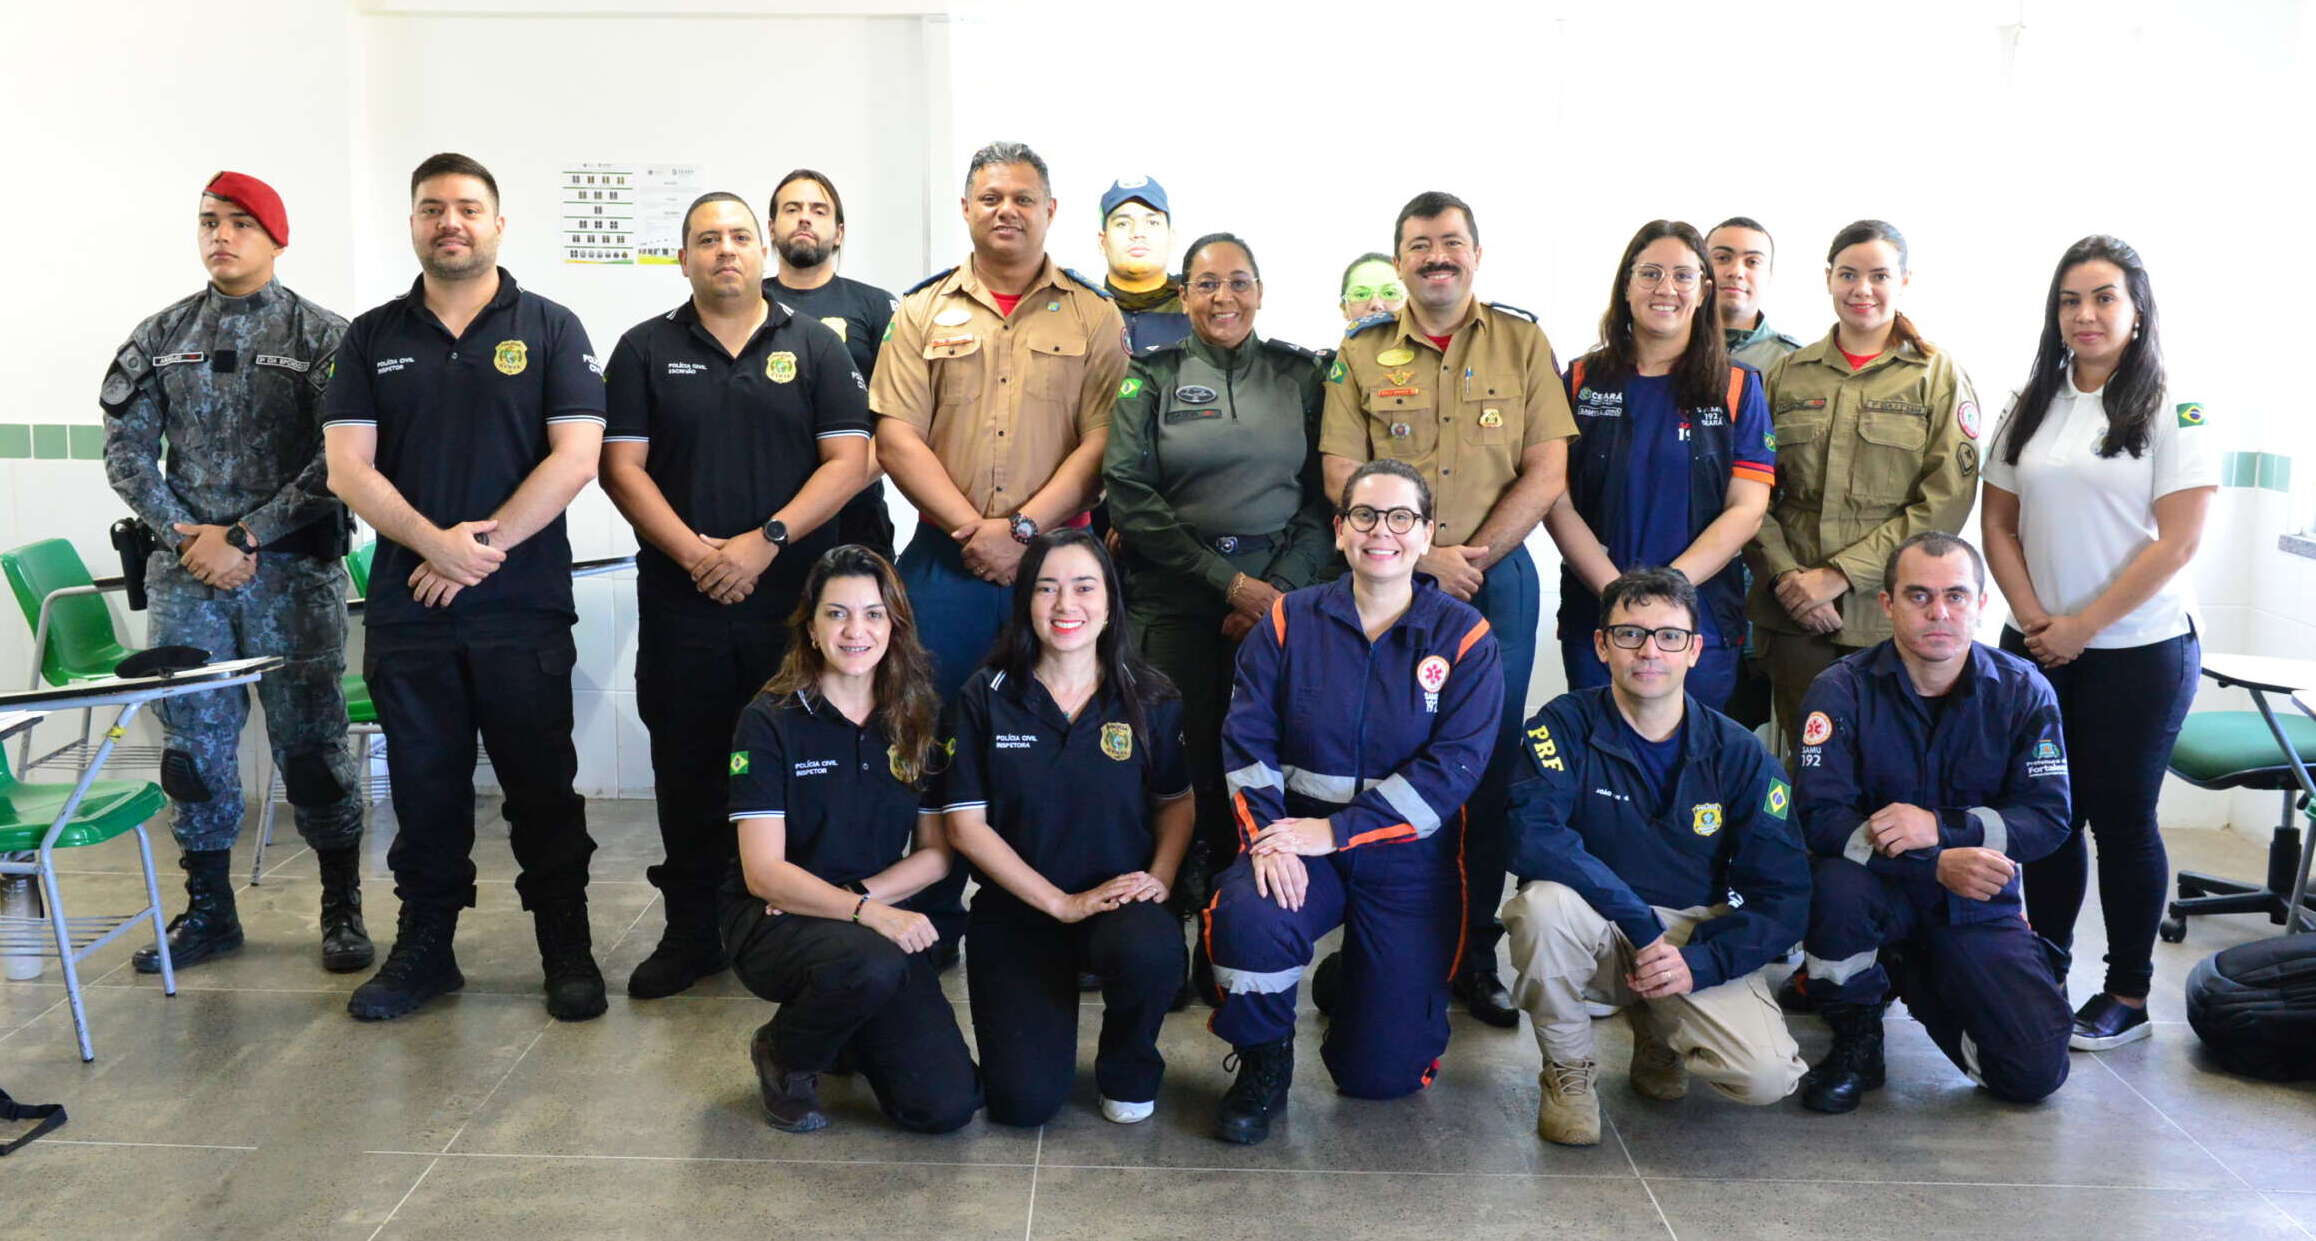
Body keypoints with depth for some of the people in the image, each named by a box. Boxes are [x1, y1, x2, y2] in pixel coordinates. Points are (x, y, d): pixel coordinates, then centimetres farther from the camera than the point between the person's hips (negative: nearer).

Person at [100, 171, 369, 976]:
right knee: (194, 744, 8)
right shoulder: (161, 337, 10)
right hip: (185, 577, 4)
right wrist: (187, 535, -7)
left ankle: (343, 910, 13)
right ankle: (208, 911, 21)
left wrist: (244, 536, -12)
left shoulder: (321, 337, -1)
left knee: (310, 744, 1)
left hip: (294, 576, -3)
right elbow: (127, 450, 7)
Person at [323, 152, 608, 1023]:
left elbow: (574, 458, -7)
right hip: (406, 611, 3)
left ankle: (568, 951, 15)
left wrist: (485, 545, -14)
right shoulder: (372, 339, 10)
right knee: (425, 785, 11)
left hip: (525, 608, -2)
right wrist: (435, 543, -13)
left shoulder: (550, 330, 3)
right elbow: (348, 468, 2)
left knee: (542, 786, 4)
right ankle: (423, 949, 23)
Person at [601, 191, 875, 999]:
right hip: (680, 599, 1)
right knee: (687, 767, 7)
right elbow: (622, 467, 3)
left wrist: (765, 541, -12)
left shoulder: (814, 347, 7)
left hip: (794, 597, -1)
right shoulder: (646, 350, 9)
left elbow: (848, 459, -1)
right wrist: (694, 552, -11)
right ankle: (691, 932, 19)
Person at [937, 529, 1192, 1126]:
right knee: (1024, 1100, -14)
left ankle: (1128, 1070, 0)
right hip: (1016, 912, 0)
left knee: (1153, 952, -36)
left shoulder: (1150, 698, -2)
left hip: (1122, 904, 1)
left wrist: (1159, 877, -11)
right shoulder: (985, 698, -5)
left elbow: (1176, 802, 9)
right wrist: (1063, 902, -12)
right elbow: (966, 826, -6)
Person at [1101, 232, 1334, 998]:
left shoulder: (1301, 375, 11)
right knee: (1180, 764, -4)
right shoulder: (1150, 379, 8)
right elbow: (1130, 497, -2)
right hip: (1176, 600, -1)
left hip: (1282, 597, 1)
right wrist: (1230, 583, -9)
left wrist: (1279, 589, -9)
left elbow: (1326, 496, 5)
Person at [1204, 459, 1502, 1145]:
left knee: (1384, 1073, -1)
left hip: (1408, 859, 0)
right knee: (1246, 915, -34)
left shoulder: (1464, 638, -3)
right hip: (1299, 842, 1)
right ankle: (1263, 1063, -2)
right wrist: (1266, 833, -21)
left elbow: (1453, 767, -13)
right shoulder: (1288, 622, 2)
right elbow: (1246, 738, -3)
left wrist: (1336, 830, -20)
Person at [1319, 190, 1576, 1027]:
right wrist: (1425, 557, -12)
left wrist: (1474, 560, -9)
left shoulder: (1522, 343, 5)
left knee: (1490, 762, 3)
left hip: (1497, 577, 0)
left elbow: (1546, 472, 0)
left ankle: (1476, 953, 14)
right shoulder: (1361, 353, 6)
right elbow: (1343, 476, -1)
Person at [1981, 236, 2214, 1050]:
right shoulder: (2031, 409, 8)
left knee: (2120, 817, 3)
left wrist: (2084, 625, -13)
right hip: (2036, 647, 4)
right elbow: (1998, 524, 7)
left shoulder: (2172, 411, -6)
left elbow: (2178, 540, -12)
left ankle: (2128, 994, 16)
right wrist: (2032, 617, -6)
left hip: (2138, 649, -4)